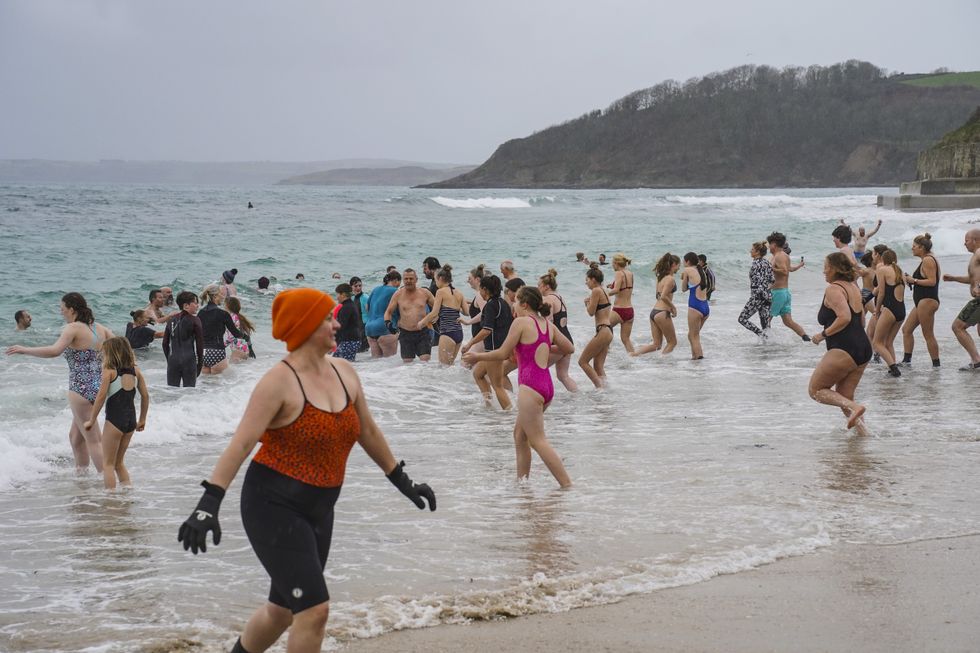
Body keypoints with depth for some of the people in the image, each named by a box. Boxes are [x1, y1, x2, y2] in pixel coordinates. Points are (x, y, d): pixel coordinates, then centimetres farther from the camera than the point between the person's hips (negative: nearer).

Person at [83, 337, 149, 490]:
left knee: (108, 464, 5)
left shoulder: (109, 370, -8)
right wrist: (142, 420, 19)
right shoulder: (135, 370, 7)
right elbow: (145, 395, 8)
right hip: (131, 420, 6)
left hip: (114, 420, -6)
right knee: (119, 462, 21)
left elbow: (101, 396, -14)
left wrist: (92, 420, -6)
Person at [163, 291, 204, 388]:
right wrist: (200, 363, 1)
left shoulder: (172, 321, 9)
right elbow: (200, 343, -7)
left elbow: (165, 343, 10)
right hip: (189, 360, -4)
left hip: (173, 360, 4)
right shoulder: (194, 320, -4)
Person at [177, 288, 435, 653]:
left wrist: (402, 481, 24)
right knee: (315, 609, -14)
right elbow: (241, 444, -21)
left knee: (284, 609, 17)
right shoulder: (279, 382, -16)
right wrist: (209, 503, -30)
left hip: (318, 509, 8)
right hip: (274, 506, -8)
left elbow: (368, 431, 18)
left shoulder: (344, 373, 6)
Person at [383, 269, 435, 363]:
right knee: (407, 362, -2)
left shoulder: (424, 293, 5)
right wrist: (387, 322, -9)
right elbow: (388, 312, 10)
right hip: (405, 333, 1)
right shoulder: (398, 294, 4)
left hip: (423, 333, 0)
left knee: (425, 361, -13)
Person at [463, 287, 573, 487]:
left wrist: (478, 356, 7)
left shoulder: (521, 322, -7)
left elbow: (503, 353, -7)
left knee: (538, 440, -5)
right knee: (520, 433, 21)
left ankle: (567, 484, -12)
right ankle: (522, 480, 22)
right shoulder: (548, 325, 12)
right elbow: (569, 348, 20)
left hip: (530, 386, -8)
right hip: (547, 386, 8)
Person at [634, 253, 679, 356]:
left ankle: (632, 354, -2)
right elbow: (663, 296, -22)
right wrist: (673, 307, -9)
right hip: (662, 313, -8)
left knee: (656, 344, 11)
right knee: (672, 342, 8)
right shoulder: (670, 279, -12)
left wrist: (670, 306, 15)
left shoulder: (661, 277, 15)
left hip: (654, 312, 8)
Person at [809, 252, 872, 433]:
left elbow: (844, 317, -23)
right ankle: (862, 432, 3)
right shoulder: (854, 288, 18)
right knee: (844, 397, 15)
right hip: (864, 348, 9)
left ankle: (854, 407, -16)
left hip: (843, 350, -9)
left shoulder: (833, 289, -9)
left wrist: (823, 334, -13)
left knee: (816, 390, 3)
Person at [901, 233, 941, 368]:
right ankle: (906, 360, 14)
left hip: (927, 301, -11)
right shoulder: (926, 260, 18)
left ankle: (936, 364, -2)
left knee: (928, 335, -7)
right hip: (922, 301, 11)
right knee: (906, 329, 12)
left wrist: (914, 280, -14)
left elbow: (932, 281, -22)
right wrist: (911, 280, 13)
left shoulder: (928, 260, -14)